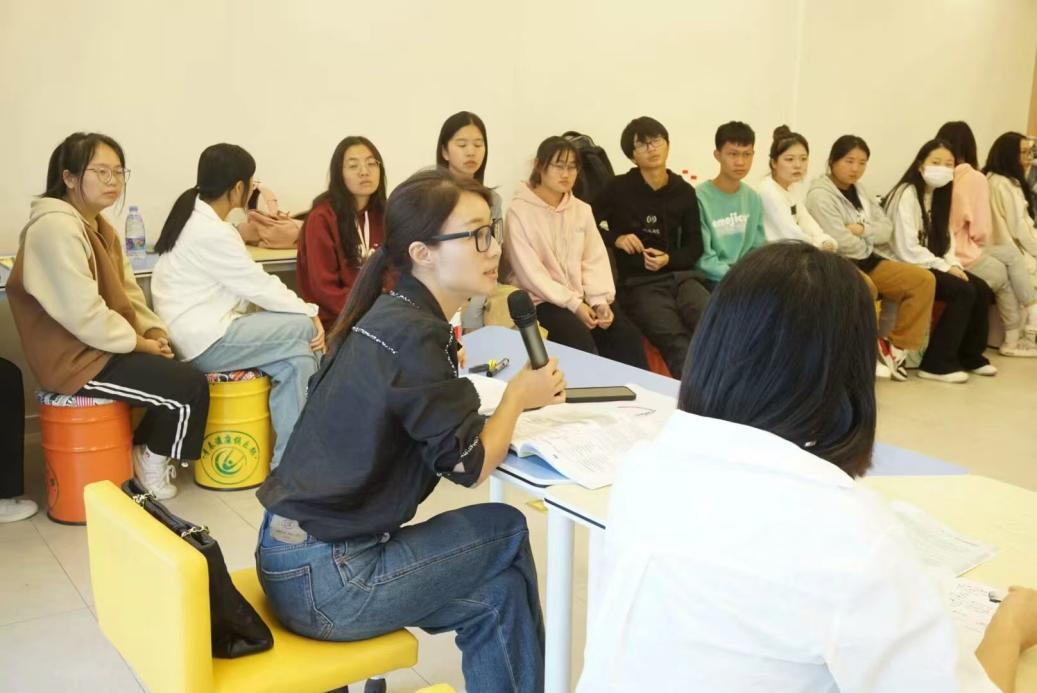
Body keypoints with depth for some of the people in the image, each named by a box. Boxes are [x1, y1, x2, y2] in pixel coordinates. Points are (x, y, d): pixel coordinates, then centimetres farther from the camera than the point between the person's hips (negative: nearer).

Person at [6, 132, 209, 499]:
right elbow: (84, 315, -26)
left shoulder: (98, 226, 11)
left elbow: (127, 290, 12)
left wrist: (154, 331, -4)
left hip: (104, 347, 10)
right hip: (78, 358, -10)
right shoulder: (56, 228, -21)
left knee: (185, 368, 13)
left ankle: (141, 452, 23)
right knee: (191, 387, -13)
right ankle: (152, 460, 11)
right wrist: (141, 342, -16)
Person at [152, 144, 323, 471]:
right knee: (305, 330, -10)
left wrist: (302, 311, 0)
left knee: (297, 358, 1)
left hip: (204, 331, 10)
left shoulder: (198, 219, 13)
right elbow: (258, 287, -16)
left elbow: (247, 284, 10)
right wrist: (309, 313, -4)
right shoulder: (211, 233, -18)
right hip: (205, 340, -10)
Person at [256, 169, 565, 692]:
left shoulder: (392, 315, 7)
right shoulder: (412, 336, -20)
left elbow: (445, 420, 12)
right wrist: (518, 395, 1)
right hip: (322, 580, -8)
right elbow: (470, 464, -14)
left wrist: (521, 395, 0)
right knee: (506, 531, 3)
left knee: (499, 594, 9)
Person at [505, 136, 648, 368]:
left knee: (627, 335, -17)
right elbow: (529, 271, -12)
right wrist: (572, 303, -16)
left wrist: (600, 300, -11)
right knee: (581, 341, -31)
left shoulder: (582, 209, 13)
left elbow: (595, 260, 7)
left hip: (582, 297, 5)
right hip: (541, 300, -5)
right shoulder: (519, 211, -7)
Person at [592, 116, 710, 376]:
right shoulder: (619, 188, 2)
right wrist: (616, 239, -6)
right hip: (638, 283, -3)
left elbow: (694, 247, 16)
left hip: (680, 275, 3)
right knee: (677, 343, -32)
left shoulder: (684, 191, 11)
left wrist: (668, 259, -4)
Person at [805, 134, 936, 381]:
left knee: (923, 280, -7)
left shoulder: (859, 190, 16)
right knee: (866, 287, -39)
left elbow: (886, 230, 8)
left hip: (870, 261, 8)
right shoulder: (820, 194, -10)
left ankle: (898, 346, -2)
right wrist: (868, 246, 0)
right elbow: (840, 242, -19)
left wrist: (863, 229, -12)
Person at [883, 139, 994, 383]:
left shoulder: (938, 195, 13)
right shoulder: (907, 194, -15)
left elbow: (944, 240, 12)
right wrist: (945, 267, -17)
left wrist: (954, 264, -7)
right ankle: (936, 363, -16)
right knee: (963, 292, -23)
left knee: (981, 289, -8)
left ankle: (970, 355, 8)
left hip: (931, 265, 8)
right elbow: (907, 249, -21)